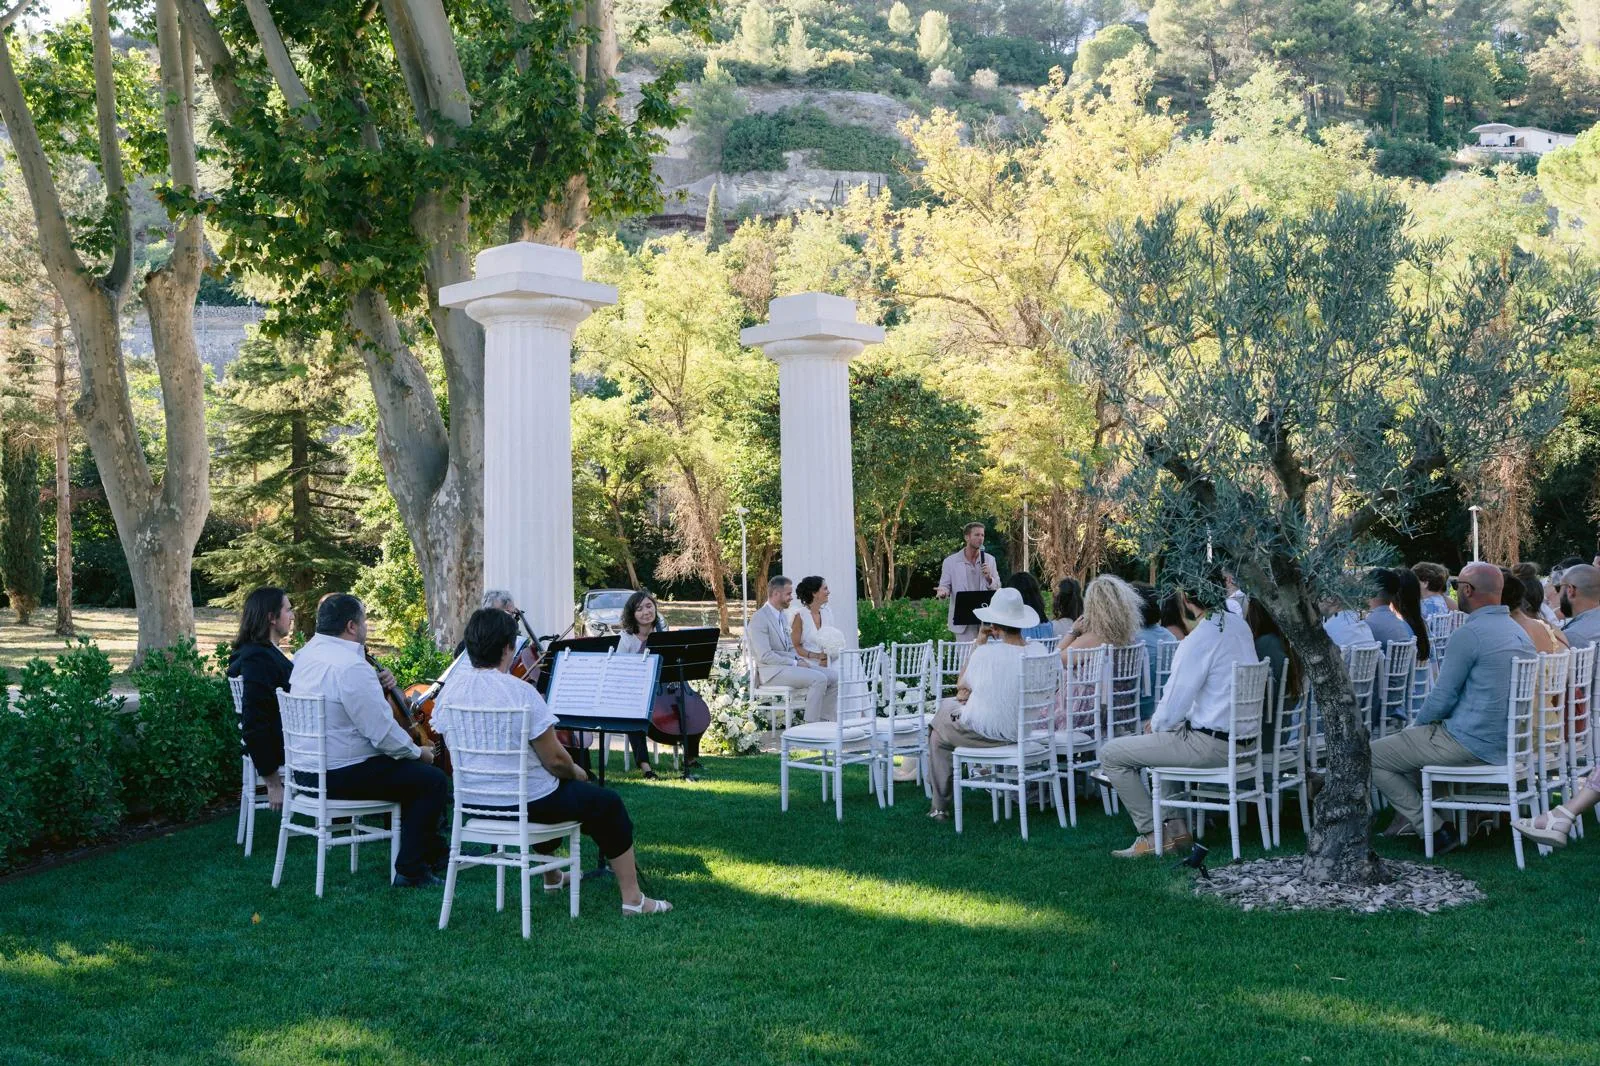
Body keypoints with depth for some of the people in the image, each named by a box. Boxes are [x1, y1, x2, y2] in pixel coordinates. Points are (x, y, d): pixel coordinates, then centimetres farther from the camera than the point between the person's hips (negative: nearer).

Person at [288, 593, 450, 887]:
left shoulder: (306, 654, 6)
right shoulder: (351, 667, -24)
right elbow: (383, 732, -24)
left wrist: (377, 684, 1)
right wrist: (418, 752, -6)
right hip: (341, 776, -10)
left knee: (413, 771, 25)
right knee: (433, 780, -3)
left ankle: (434, 851, 34)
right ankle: (410, 870, 0)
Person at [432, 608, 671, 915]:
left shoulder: (450, 690, -5)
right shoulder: (521, 692, -22)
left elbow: (456, 750, 9)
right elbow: (554, 759, -18)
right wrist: (575, 771, 4)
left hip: (470, 800, 7)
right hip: (525, 803, -7)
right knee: (608, 803, 12)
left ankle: (552, 877, 51)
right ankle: (632, 899, 12)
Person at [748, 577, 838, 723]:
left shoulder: (782, 616, 18)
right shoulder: (759, 618, -12)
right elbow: (765, 656, -18)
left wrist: (800, 660, 1)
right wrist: (795, 663, -17)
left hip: (788, 665, 9)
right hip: (772, 671, -9)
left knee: (834, 676, -6)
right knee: (819, 679, -26)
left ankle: (825, 722, -5)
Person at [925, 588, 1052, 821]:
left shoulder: (986, 652, -22)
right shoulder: (1038, 651, -10)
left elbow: (961, 685, -1)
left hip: (987, 733, -5)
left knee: (938, 730, 25)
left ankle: (940, 806, 26)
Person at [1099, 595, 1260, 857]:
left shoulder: (1198, 640, -22)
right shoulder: (1238, 624, 5)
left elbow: (1174, 705, -18)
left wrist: (1156, 725, 5)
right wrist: (1161, 721, 15)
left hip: (1211, 746, -9)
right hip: (1242, 736, 9)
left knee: (1111, 754, 0)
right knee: (1157, 739, 33)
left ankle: (1152, 835, 4)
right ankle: (1176, 826, 27)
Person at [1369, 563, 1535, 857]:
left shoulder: (1469, 634, -18)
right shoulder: (1518, 632, 12)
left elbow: (1442, 698, -15)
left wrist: (1419, 724, 6)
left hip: (1472, 744, -10)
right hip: (1505, 741, 10)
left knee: (1371, 757, -2)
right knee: (1404, 740, 29)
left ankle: (1436, 832, 0)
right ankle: (1405, 820, 30)